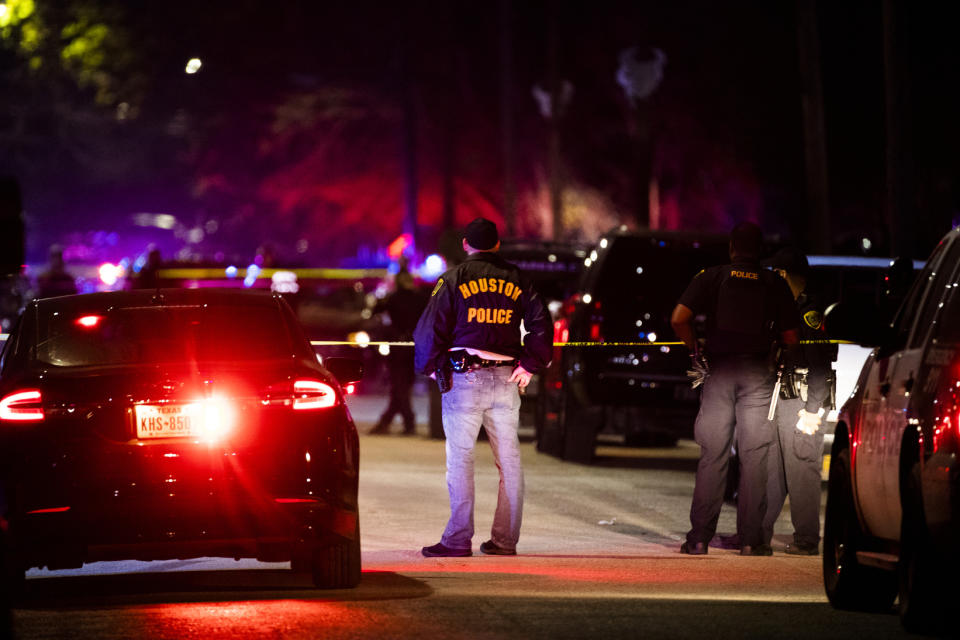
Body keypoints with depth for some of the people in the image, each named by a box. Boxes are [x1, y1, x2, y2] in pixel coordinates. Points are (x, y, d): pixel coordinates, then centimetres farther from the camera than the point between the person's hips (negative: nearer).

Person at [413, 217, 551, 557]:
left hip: (464, 379, -3)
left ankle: (458, 539, -8)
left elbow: (431, 326, -5)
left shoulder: (454, 279, 0)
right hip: (506, 378, 3)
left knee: (460, 458, -3)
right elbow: (541, 322, 4)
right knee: (509, 459, 8)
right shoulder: (515, 280, 10)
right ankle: (505, 539, 8)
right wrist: (529, 364, 8)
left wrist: (430, 366, 7)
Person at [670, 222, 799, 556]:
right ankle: (751, 538, 0)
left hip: (720, 370, 0)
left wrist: (695, 349, 8)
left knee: (712, 455, 2)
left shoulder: (711, 277, 3)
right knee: (754, 456, 3)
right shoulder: (775, 284, 4)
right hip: (757, 372, 0)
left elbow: (679, 319, -8)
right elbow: (790, 338, 4)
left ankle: (699, 537, 0)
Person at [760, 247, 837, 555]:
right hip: (779, 402, 9)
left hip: (801, 403, -9)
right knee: (770, 470, 10)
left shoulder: (809, 312, -12)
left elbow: (821, 366, -17)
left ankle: (806, 540, -3)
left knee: (802, 472, -6)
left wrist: (812, 410, -19)